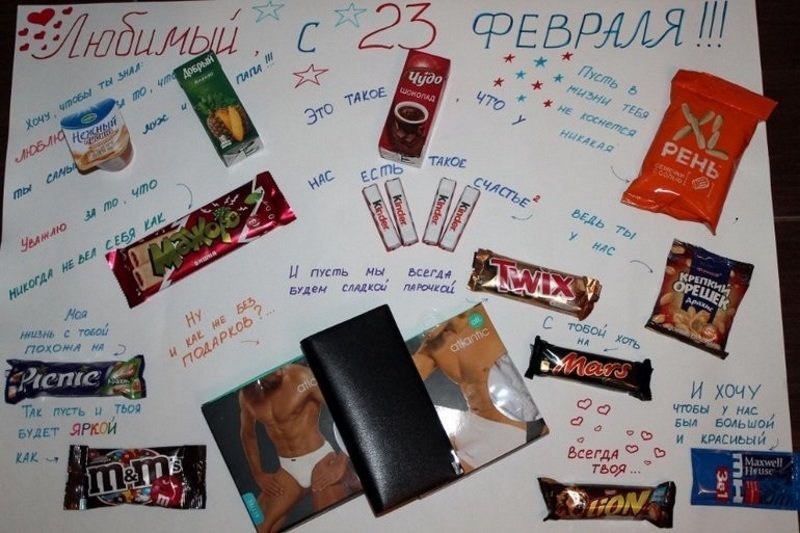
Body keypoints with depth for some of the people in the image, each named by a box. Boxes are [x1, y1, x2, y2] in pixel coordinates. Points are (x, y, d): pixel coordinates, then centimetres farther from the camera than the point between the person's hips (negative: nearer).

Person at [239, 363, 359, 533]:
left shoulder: (302, 377, -16)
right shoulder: (246, 395, 0)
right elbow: (247, 434, 21)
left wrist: (342, 465, -19)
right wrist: (258, 475, 14)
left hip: (320, 460, -5)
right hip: (287, 469, 5)